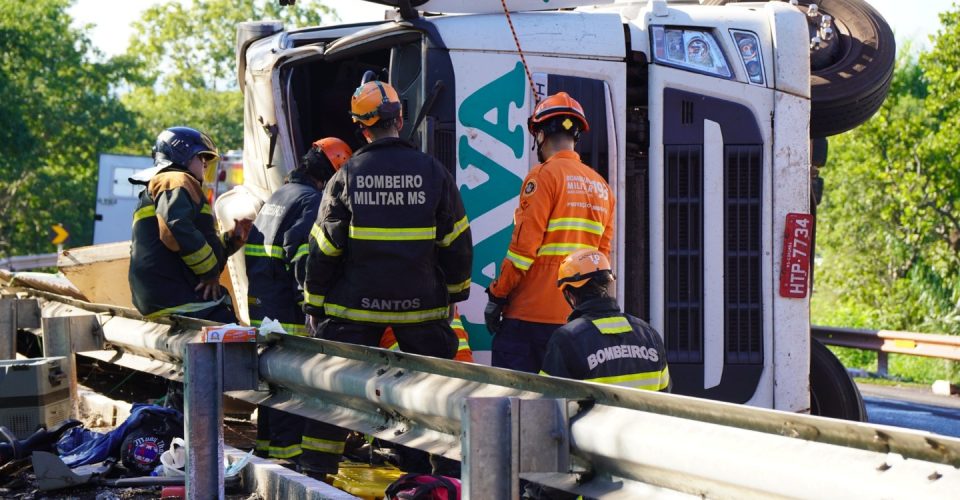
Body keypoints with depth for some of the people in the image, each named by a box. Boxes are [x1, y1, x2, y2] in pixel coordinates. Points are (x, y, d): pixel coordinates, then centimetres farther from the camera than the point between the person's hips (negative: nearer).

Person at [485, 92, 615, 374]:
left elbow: (524, 245, -13)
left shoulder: (545, 175, -7)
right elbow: (602, 254, 13)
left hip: (530, 311, -7)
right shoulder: (601, 187, 13)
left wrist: (497, 296, -7)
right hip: (577, 316, 7)